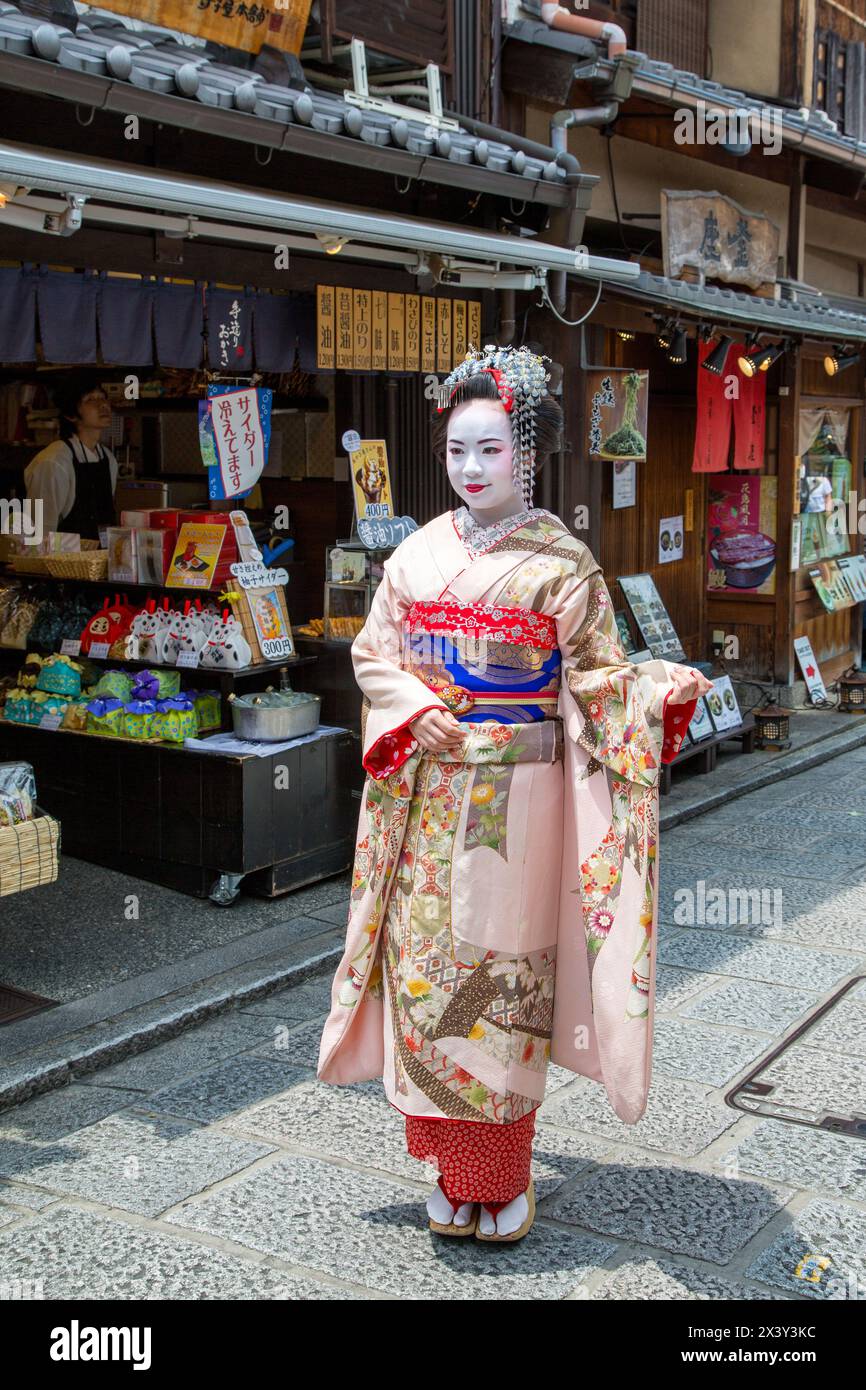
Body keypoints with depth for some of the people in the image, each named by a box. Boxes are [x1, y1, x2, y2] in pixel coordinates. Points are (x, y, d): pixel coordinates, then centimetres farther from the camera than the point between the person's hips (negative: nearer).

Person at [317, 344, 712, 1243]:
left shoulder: (561, 563, -2)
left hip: (515, 796, -4)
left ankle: (503, 1178, 17)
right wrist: (414, 712, -7)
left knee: (501, 971, 0)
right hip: (428, 796, 4)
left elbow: (597, 678, -4)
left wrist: (659, 692, -24)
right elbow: (374, 654, 11)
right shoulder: (419, 553, 9)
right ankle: (452, 1171, 21)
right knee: (426, 965, 5)